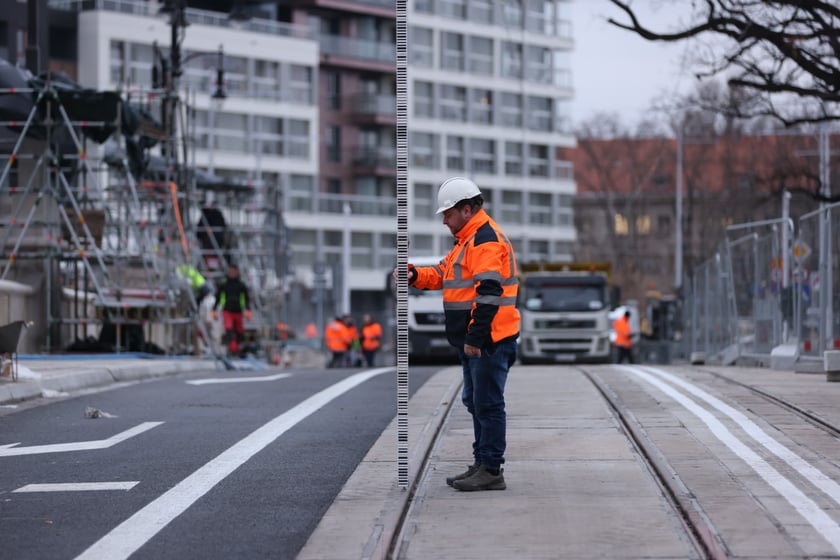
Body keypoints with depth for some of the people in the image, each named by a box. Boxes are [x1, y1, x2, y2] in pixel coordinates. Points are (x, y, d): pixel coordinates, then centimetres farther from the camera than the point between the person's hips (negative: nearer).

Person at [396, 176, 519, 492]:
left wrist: (475, 337, -24)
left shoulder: (486, 240, -16)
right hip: (474, 340, 11)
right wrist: (415, 276, 6)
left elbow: (489, 292, -23)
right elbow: (443, 274, 25)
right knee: (475, 402, 16)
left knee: (487, 404, -6)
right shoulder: (468, 240, 19)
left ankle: (491, 470, -2)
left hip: (489, 340, -11)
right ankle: (482, 464, 24)